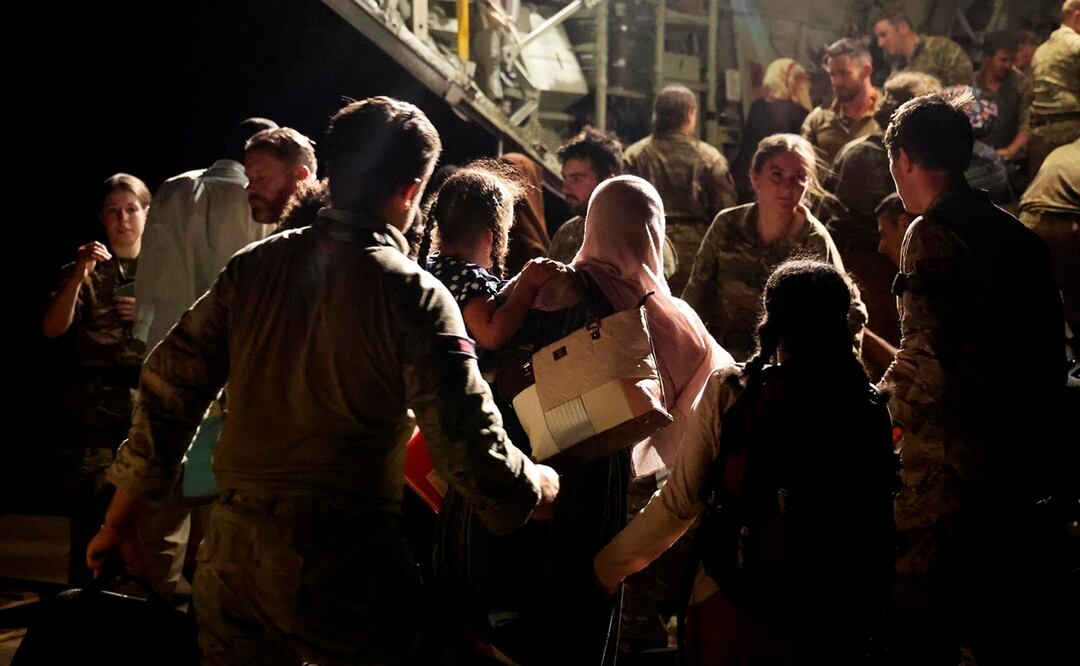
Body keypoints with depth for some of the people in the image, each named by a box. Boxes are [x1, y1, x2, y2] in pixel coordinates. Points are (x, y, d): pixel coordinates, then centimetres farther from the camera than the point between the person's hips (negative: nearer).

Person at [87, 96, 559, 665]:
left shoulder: (254, 266, 3)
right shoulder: (416, 298, -11)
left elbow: (167, 390, 5)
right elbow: (470, 447, -13)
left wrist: (119, 522, 13)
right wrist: (549, 491, 6)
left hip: (234, 547, 4)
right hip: (347, 562, -4)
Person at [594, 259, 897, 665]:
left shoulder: (727, 392, -12)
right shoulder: (869, 413, -10)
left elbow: (677, 505, -8)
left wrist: (606, 566, 5)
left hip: (727, 611, -1)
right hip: (828, 625, 1)